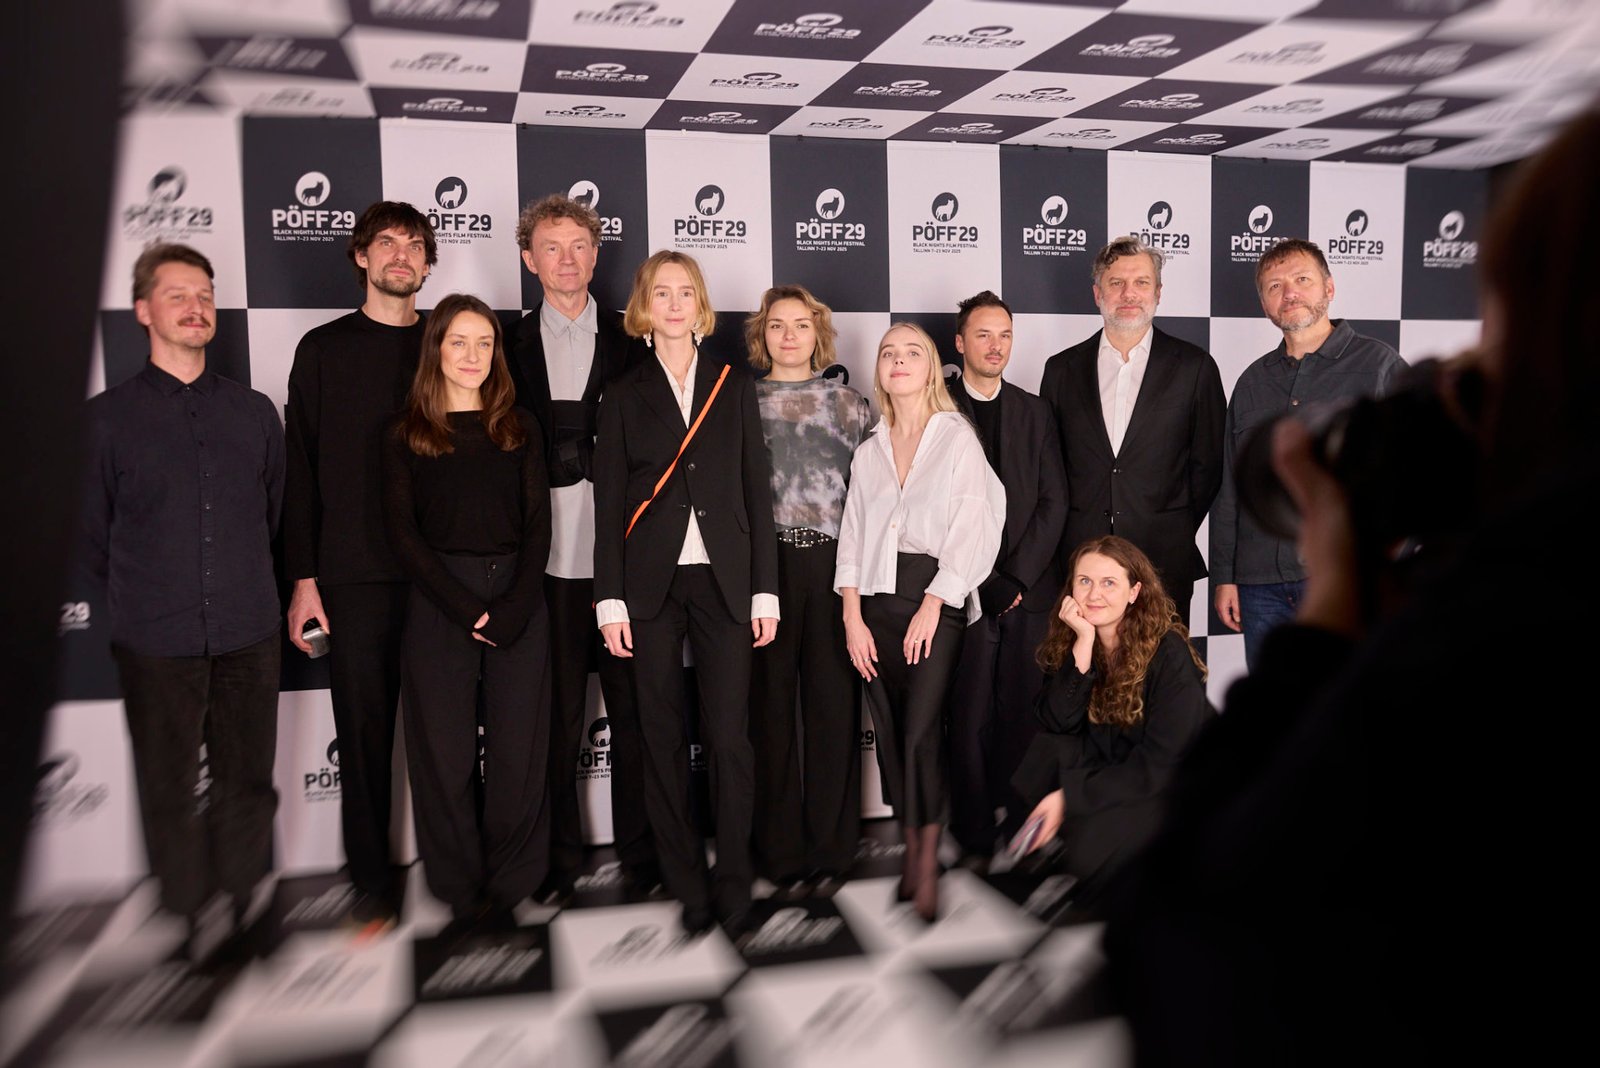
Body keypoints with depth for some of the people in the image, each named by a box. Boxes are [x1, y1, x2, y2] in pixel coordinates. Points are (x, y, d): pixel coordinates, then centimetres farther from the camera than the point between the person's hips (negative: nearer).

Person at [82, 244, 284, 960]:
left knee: (247, 780, 9)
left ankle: (235, 902, 28)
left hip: (247, 637, 2)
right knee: (168, 787, 6)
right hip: (156, 642, -2)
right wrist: (141, 601, 10)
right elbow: (94, 533, 6)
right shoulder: (108, 416, 0)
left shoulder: (254, 412, 8)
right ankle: (194, 907, 26)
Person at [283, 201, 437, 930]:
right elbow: (301, 468, 4)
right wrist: (303, 579, -2)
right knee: (364, 727, 3)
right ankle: (372, 880, 17)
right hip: (354, 575, 0)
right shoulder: (324, 349, 7)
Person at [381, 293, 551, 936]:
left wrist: (512, 609, -9)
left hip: (518, 604, 1)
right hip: (439, 609, -1)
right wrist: (467, 608, -9)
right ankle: (461, 889, 19)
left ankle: (505, 887, 18)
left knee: (519, 751, 2)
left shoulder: (518, 429, 11)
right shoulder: (406, 436, 7)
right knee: (446, 754, 3)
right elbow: (403, 534, 0)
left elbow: (538, 527, 5)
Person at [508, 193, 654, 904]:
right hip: (549, 555, 0)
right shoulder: (511, 345, 9)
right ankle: (559, 854, 22)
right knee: (557, 713, 7)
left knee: (632, 708, 7)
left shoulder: (629, 343, 8)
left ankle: (638, 849, 21)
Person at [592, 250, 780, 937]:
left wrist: (766, 592, 1)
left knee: (729, 735, -2)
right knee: (663, 738, 5)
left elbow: (757, 494, 7)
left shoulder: (736, 389, 10)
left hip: (723, 582, 0)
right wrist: (611, 601, -3)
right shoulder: (624, 396, 8)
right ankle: (687, 885, 17)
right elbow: (609, 504, 4)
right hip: (651, 584, 0)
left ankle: (734, 883, 12)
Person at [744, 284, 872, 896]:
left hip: (833, 564, 1)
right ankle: (780, 848, 15)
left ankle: (830, 846, 17)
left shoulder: (847, 403, 11)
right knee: (770, 702, 3)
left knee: (833, 701, 4)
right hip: (763, 564, -1)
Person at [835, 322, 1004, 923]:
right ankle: (911, 853, 18)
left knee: (921, 732, -10)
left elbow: (970, 530, -6)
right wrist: (852, 619, -1)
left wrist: (931, 606, -11)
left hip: (938, 598, -4)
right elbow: (852, 537, 9)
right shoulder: (869, 451, 14)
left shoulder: (958, 438, 1)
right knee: (890, 733, 5)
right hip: (877, 601, 4)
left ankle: (928, 867, 2)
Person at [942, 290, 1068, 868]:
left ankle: (1020, 831, 16)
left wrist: (1018, 576, -3)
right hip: (963, 592, -2)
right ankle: (975, 837, 12)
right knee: (970, 719, 0)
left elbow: (1054, 502, 8)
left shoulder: (1034, 412, 14)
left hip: (1029, 588, 3)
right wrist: (983, 581, -9)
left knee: (1024, 714, 3)